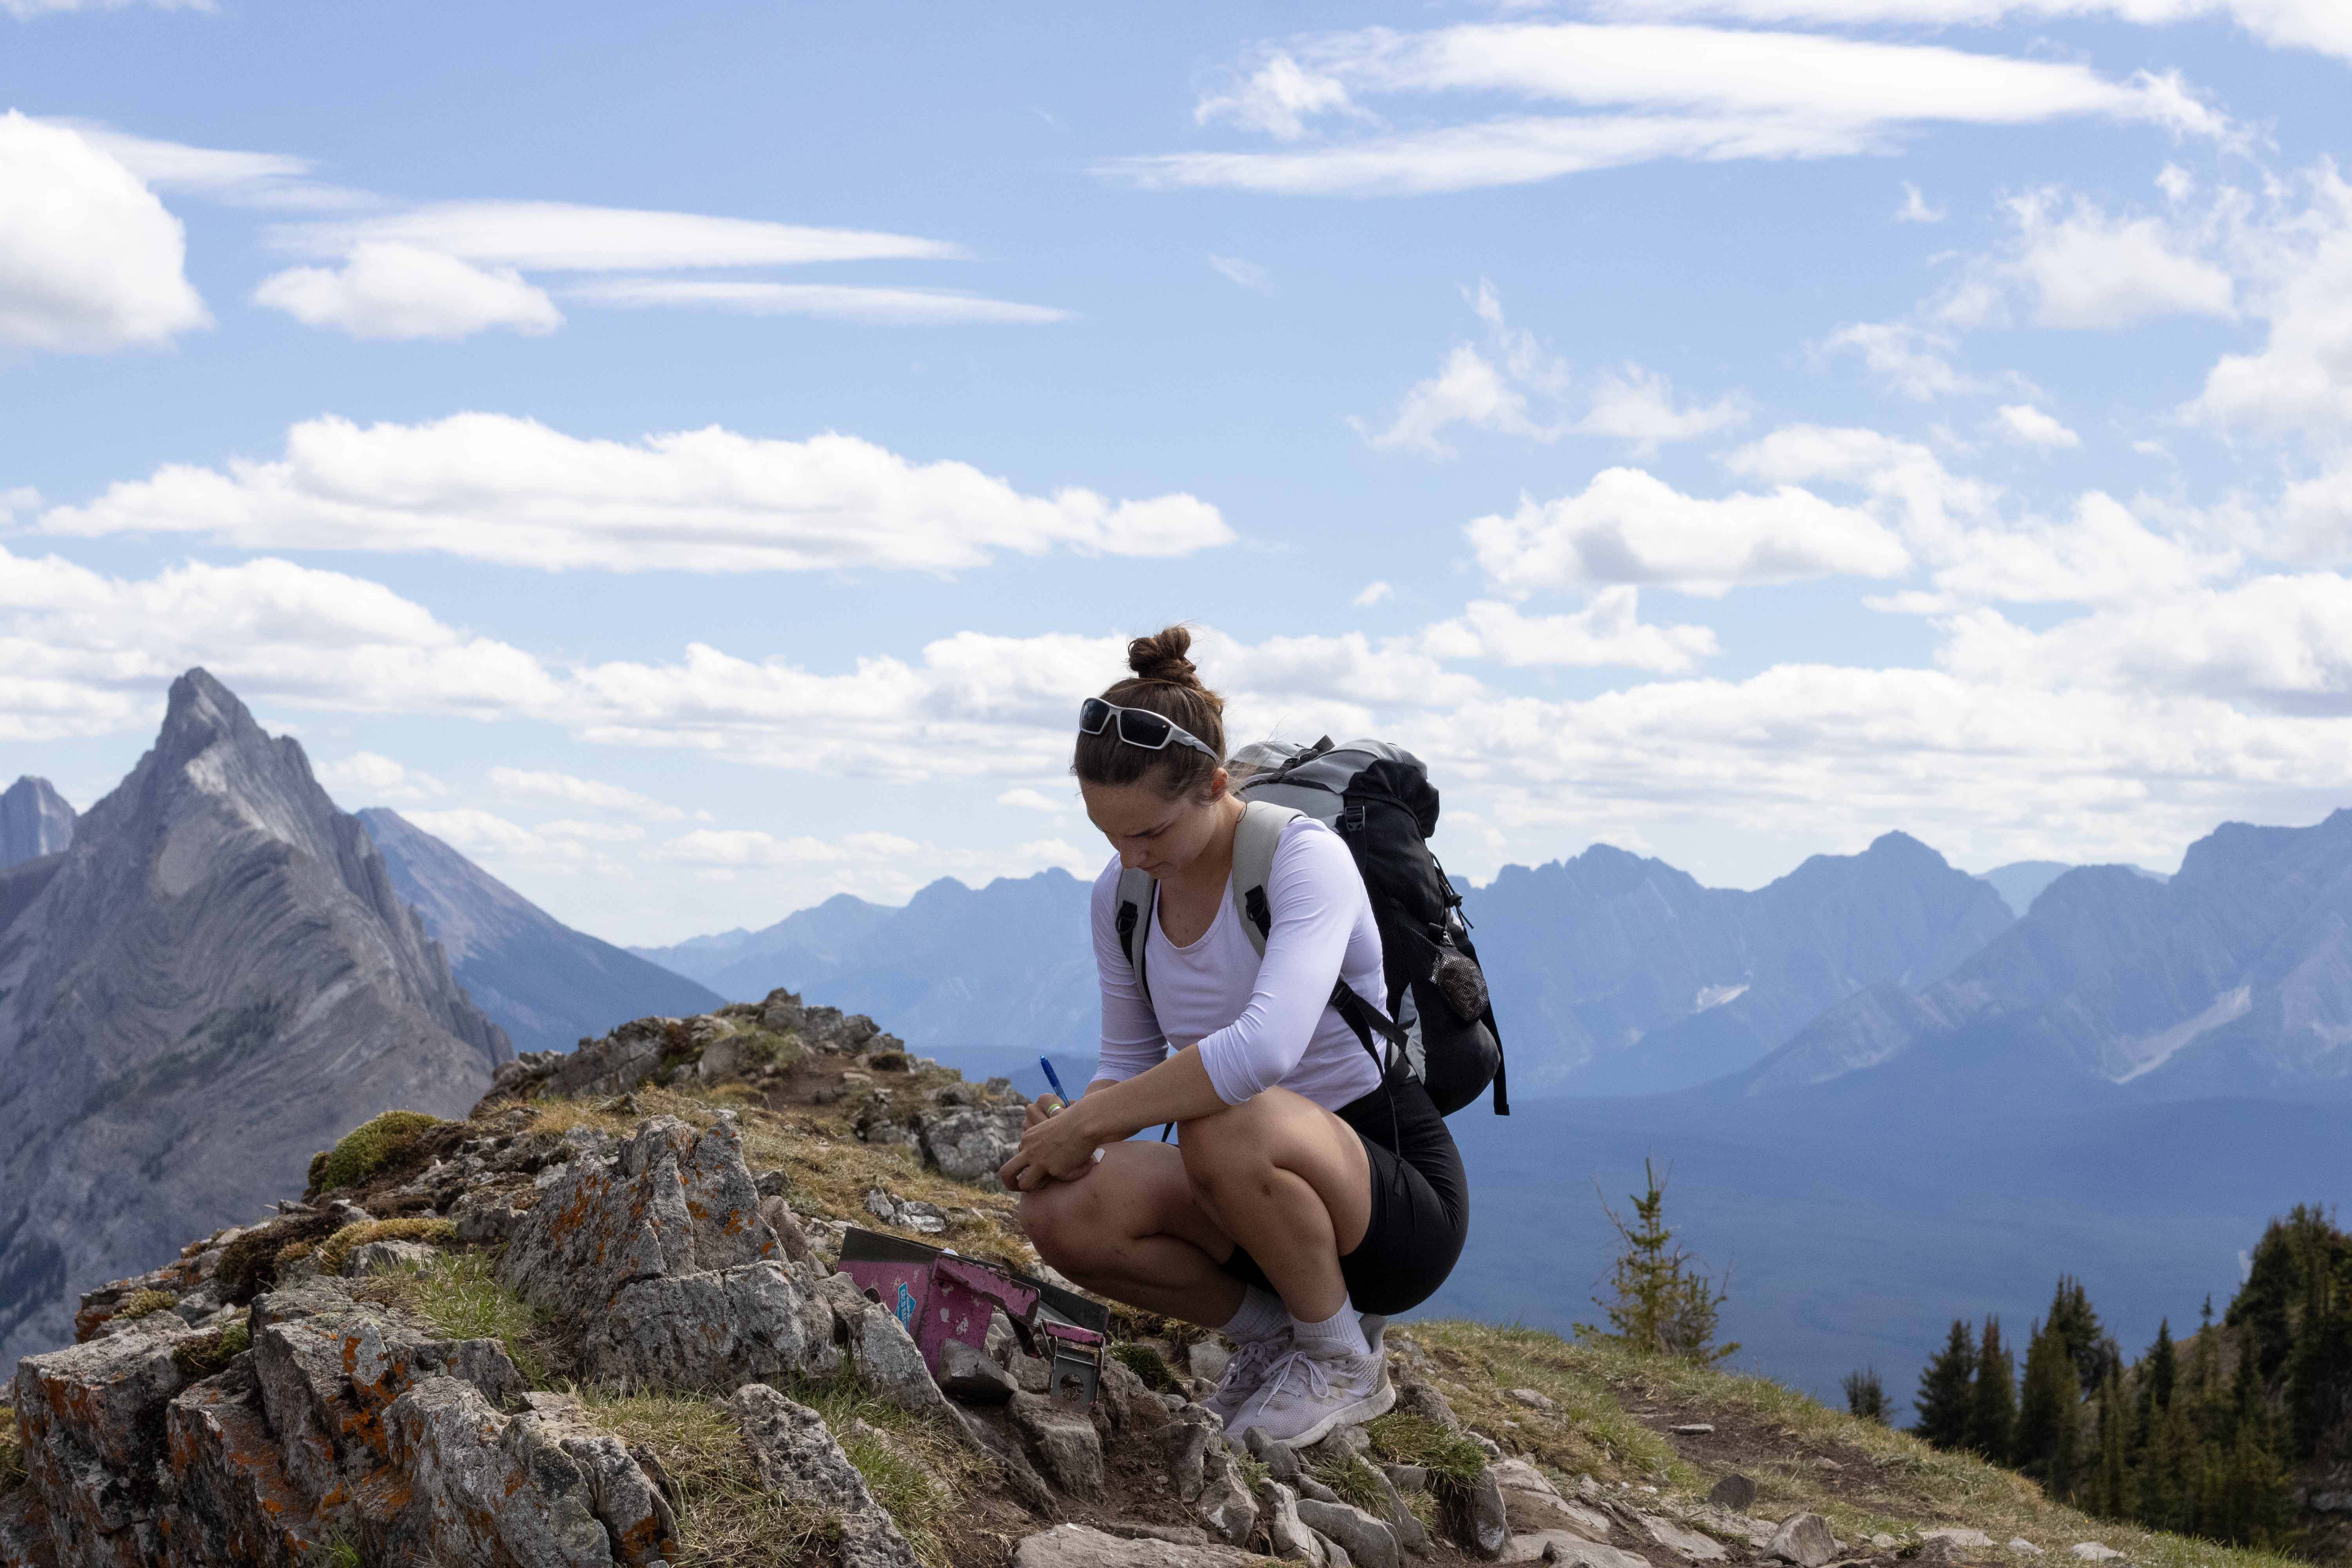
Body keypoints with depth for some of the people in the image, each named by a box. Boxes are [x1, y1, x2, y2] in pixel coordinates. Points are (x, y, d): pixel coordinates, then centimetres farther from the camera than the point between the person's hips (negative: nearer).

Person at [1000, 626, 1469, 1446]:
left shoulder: (1306, 857, -21)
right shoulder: (1121, 895, 1)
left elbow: (1266, 1049, -38)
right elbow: (1131, 1065, 11)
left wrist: (1091, 1121, -31)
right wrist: (1070, 1126, -13)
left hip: (1403, 1201, -6)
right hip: (1269, 1192, 6)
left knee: (1225, 1128, -38)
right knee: (1060, 1212, -21)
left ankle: (1345, 1361, -10)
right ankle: (1274, 1326, 4)